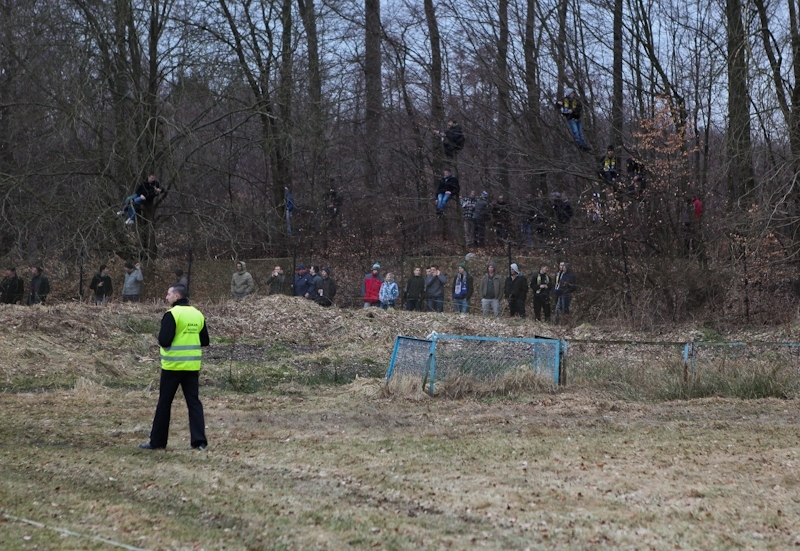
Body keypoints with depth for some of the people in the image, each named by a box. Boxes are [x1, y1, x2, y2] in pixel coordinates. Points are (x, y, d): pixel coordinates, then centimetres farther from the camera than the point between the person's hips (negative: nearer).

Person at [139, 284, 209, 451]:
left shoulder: (172, 314, -13)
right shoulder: (198, 314, 8)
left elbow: (164, 341, -18)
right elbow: (204, 341, 13)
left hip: (173, 365, -5)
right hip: (193, 366, 5)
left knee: (164, 403, 4)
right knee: (194, 402, 7)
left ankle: (157, 441, 11)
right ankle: (199, 440, -2)